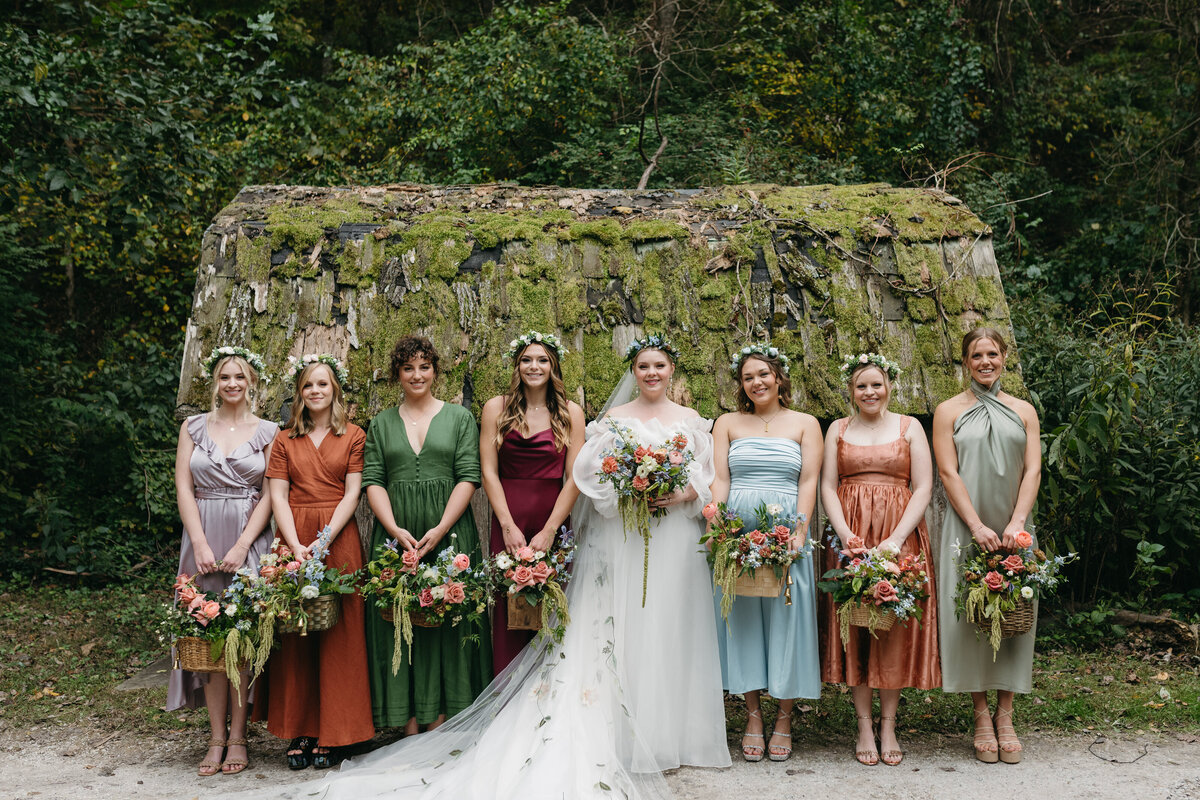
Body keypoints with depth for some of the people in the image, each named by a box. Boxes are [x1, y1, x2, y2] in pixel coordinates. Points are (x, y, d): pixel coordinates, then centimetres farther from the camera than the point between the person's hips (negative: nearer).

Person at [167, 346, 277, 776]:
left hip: (249, 540, -1)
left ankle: (238, 737, 3)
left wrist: (241, 547, -10)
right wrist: (201, 544, -8)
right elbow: (183, 487, 3)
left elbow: (270, 495, 0)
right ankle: (217, 737, 4)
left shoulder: (268, 432, 5)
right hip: (203, 537, 1)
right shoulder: (194, 426, 9)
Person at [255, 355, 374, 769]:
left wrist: (323, 541, -13)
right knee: (294, 634, 1)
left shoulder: (354, 436, 7)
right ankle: (298, 731, 6)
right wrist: (296, 546, -11)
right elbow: (278, 495, 4)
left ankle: (330, 734, 3)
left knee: (338, 635, -2)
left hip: (339, 540, -2)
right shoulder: (285, 439, 12)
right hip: (293, 540, 2)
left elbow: (352, 493, -1)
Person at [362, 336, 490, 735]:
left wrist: (440, 530, -13)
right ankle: (410, 729, 4)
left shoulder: (460, 418, 7)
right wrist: (395, 530, -10)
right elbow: (373, 481, 5)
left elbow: (468, 477, -1)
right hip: (395, 535, 2)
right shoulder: (382, 423, 13)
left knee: (446, 620, -3)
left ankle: (440, 726, 1)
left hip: (449, 534, -2)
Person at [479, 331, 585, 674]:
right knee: (509, 611, -1)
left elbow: (575, 478, -1)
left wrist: (549, 531, -9)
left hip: (553, 520, 0)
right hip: (508, 520, 0)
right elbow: (488, 472, 1)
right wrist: (509, 527, -8)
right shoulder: (497, 408, 6)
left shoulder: (570, 413, 5)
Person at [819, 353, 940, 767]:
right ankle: (864, 724, 5)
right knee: (854, 624, -1)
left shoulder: (909, 427, 6)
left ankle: (889, 725, 6)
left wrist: (896, 539, -12)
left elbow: (923, 488, 0)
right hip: (849, 536, 1)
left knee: (896, 625, -2)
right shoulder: (838, 429, 11)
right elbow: (827, 487, 5)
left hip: (900, 535, -1)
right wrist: (847, 537, -10)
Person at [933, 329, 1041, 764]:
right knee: (970, 615, -4)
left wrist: (1016, 523, -10)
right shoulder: (949, 411, 5)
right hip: (966, 528, -2)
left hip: (1013, 530, 2)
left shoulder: (1023, 412, 12)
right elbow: (948, 473, -3)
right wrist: (978, 526, -13)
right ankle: (981, 716, 5)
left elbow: (1033, 470, 5)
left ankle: (1005, 715, 10)